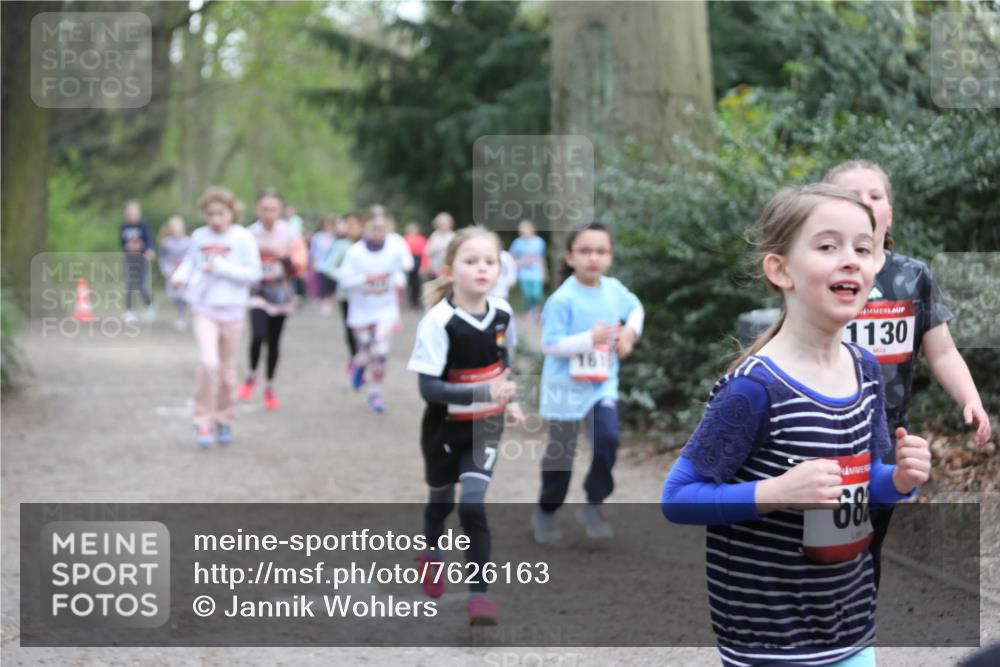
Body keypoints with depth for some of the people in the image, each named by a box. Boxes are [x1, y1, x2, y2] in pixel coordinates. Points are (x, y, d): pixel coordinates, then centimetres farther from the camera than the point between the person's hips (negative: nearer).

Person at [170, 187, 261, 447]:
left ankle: (224, 420, 30)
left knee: (227, 369, 11)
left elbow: (253, 273, -9)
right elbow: (190, 262, 14)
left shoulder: (243, 238, -6)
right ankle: (203, 421, -8)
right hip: (203, 309, 0)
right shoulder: (199, 237, 2)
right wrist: (180, 276, -7)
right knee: (208, 363, -19)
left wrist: (221, 268, -18)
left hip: (231, 310, 0)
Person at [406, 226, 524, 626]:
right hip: (444, 429, -2)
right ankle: (431, 553, 51)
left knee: (473, 506, -12)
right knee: (441, 499, 20)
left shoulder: (502, 313, -10)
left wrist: (510, 400, 5)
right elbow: (429, 388, -29)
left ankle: (479, 593, -6)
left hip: (485, 427, 2)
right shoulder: (439, 322, -26)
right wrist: (484, 393, -38)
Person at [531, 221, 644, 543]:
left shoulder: (615, 289, -2)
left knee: (608, 438, -16)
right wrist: (589, 339, -28)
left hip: (603, 383, 4)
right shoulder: (562, 299, -19)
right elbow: (549, 344, -20)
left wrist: (630, 331, -1)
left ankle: (593, 506, 4)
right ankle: (546, 512, 30)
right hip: (566, 386, -4)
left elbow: (636, 308, 19)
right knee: (561, 452, 9)